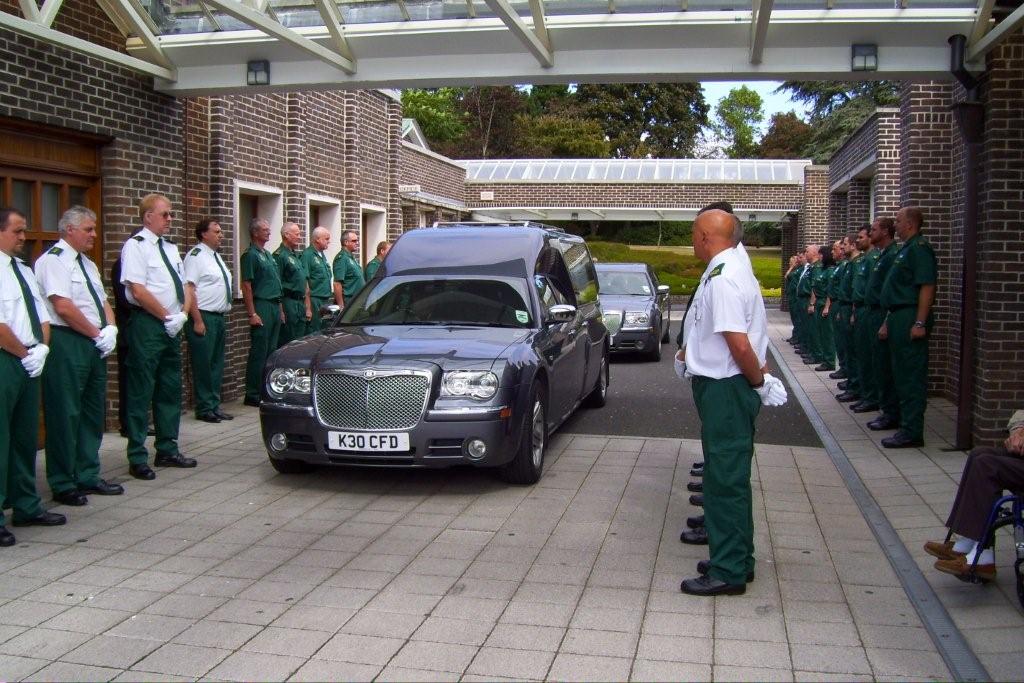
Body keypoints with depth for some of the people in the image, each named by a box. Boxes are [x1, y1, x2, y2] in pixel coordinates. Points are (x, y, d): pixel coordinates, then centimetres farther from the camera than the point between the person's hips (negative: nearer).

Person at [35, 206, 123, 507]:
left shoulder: (88, 264, 18)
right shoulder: (53, 260, -9)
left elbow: (104, 303, 17)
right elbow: (63, 307, -18)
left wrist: (111, 329, -2)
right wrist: (98, 334, -13)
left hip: (95, 345, 9)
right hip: (67, 344, -9)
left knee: (93, 411, 12)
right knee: (65, 414, -3)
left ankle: (88, 476, 22)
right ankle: (63, 485, 7)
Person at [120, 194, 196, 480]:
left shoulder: (170, 248, 15)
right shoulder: (136, 246, -8)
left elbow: (185, 287, 15)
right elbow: (138, 291, -16)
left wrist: (183, 315, -2)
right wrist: (167, 317, -13)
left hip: (172, 326, 8)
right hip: (147, 325, -8)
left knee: (170, 389, 13)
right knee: (142, 392, -3)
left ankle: (168, 450, 23)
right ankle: (137, 459, 3)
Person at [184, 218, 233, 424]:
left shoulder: (216, 256, 16)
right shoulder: (196, 256, -11)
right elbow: (189, 289, -17)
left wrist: (223, 312, 16)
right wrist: (197, 321, -21)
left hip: (219, 317, 9)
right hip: (204, 317, -9)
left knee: (217, 363, 13)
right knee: (203, 364, -2)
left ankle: (214, 405, 20)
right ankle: (204, 409, 5)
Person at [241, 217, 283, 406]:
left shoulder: (268, 254, 19)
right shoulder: (250, 255, -8)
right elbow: (246, 286, -13)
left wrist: (280, 309, 20)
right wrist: (252, 314, -18)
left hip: (274, 306, 9)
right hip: (261, 306, -9)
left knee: (271, 350, 11)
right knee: (259, 353, -6)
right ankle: (252, 395, -2)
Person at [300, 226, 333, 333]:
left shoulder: (322, 255, 18)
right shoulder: (308, 254, -11)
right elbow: (304, 281, -17)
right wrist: (308, 306, -21)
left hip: (325, 301, 9)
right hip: (314, 301, -9)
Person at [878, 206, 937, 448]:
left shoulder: (919, 249, -12)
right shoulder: (905, 249, 19)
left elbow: (927, 287, -20)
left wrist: (920, 323, -24)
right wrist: (889, 321, 23)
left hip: (910, 319, -11)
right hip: (898, 318, 11)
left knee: (911, 376, -7)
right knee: (901, 374, 13)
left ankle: (912, 432, -4)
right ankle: (907, 425, 21)